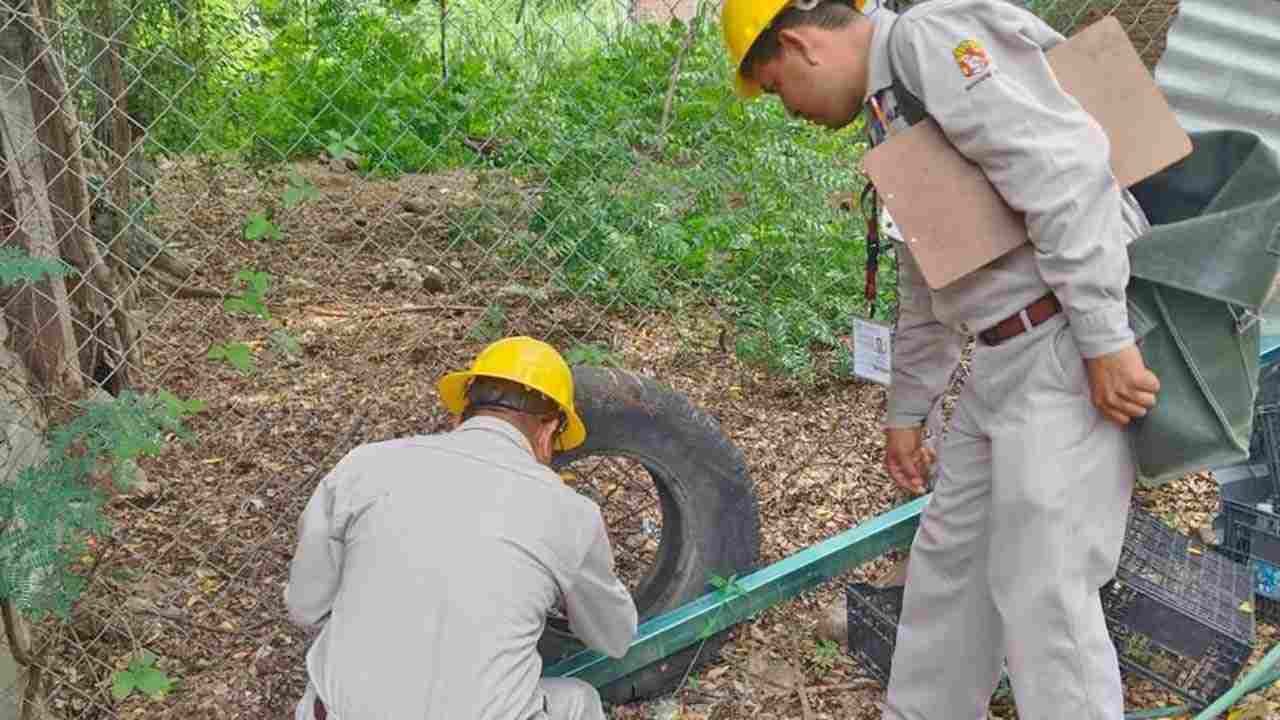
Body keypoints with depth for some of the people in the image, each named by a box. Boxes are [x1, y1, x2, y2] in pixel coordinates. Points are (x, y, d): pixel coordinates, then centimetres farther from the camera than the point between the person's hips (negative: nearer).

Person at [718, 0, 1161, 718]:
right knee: (951, 557, 17)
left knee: (1042, 585, -5)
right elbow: (927, 288, 25)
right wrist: (904, 411, 29)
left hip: (1078, 345, -10)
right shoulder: (894, 107, 20)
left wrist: (1104, 339, -24)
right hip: (1006, 357, 10)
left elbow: (1063, 165, -23)